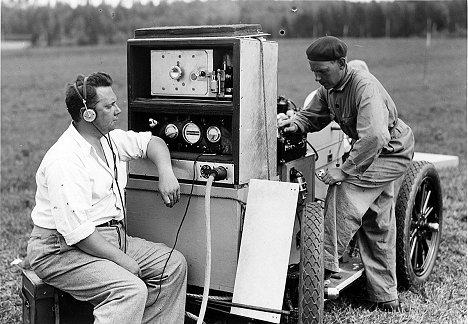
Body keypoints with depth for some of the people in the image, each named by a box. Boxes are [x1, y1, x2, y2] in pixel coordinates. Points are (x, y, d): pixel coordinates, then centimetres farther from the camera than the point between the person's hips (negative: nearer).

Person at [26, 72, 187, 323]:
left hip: (112, 239, 10)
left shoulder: (110, 138, 6)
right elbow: (76, 231, -27)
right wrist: (123, 260, -21)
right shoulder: (64, 161, -23)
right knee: (131, 290, -30)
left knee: (174, 264, 1)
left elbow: (149, 142, 23)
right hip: (64, 250, -9)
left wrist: (165, 173, 2)